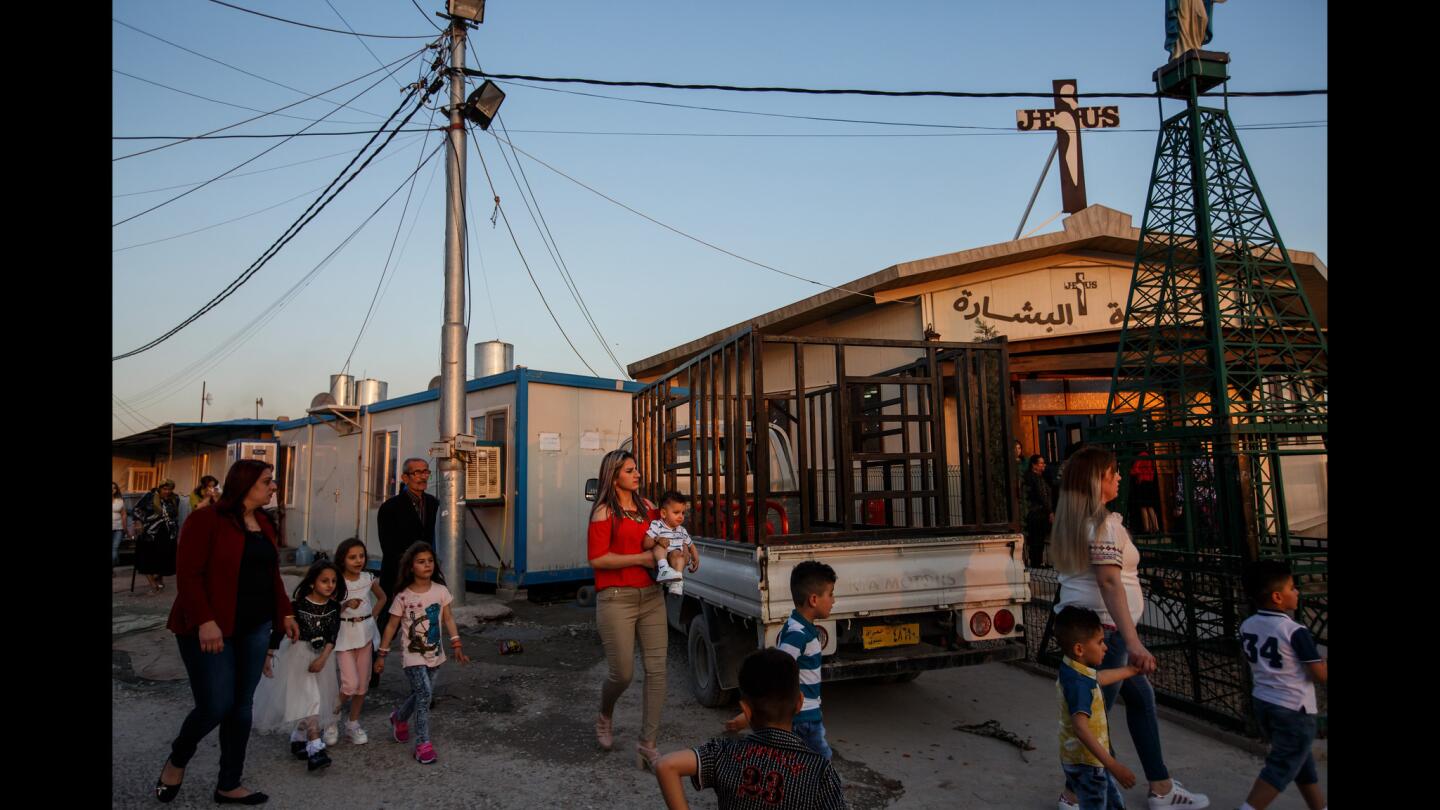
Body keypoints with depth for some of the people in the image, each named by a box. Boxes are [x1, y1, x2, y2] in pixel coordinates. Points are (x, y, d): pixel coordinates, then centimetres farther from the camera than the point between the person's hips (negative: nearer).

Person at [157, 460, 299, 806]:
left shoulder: (264, 524, 10)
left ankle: (229, 786, 22)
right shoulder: (206, 520, -12)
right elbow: (187, 575, -17)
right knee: (216, 706, -5)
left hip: (255, 628, 7)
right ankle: (177, 760, 27)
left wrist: (285, 613, 14)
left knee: (241, 706, 9)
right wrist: (205, 621, -25)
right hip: (211, 628, -7)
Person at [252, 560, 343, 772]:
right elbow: (279, 630, -10)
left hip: (321, 655, 5)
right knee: (309, 698, -14)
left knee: (319, 700, 11)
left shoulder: (334, 606, -5)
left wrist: (323, 658, -17)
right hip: (298, 654, -5)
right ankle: (315, 749, -18)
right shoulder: (297, 604, -16)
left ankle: (298, 738, 32)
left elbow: (332, 636, -7)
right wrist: (269, 657, -9)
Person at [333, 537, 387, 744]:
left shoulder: (368, 579, 1)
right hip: (344, 634, -4)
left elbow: (382, 598, 18)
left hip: (365, 632, 4)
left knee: (363, 683, 8)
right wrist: (346, 605, -25)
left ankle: (353, 724, 24)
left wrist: (372, 616, 6)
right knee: (350, 684, -10)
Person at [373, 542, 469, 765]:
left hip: (435, 654, 4)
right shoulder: (403, 596, -12)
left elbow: (448, 619, 2)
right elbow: (392, 625, -3)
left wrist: (456, 646, -2)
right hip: (413, 656, -4)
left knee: (420, 694, 16)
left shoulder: (440, 591, -5)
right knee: (424, 694, -15)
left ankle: (399, 718, 46)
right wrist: (382, 655, -1)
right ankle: (423, 743, -4)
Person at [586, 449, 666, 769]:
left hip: (652, 597, 6)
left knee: (656, 670, 1)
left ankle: (647, 745, 12)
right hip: (617, 599, -5)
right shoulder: (604, 512, -5)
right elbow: (597, 559, -12)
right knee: (622, 672, 0)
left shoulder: (647, 507, 12)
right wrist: (641, 559, -15)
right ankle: (605, 717, 35)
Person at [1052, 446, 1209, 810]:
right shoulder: (1104, 523, -17)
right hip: (1103, 627, -9)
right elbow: (1109, 582, -26)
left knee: (1140, 695, 19)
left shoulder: (1069, 522, 10)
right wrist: (1133, 642, -29)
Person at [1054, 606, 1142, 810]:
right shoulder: (1079, 683, -29)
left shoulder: (1071, 670, 3)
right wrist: (1113, 765, -42)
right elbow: (1080, 727, -40)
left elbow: (1098, 678, 25)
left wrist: (1130, 670, 38)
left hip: (1091, 760, 10)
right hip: (1086, 763, -10)